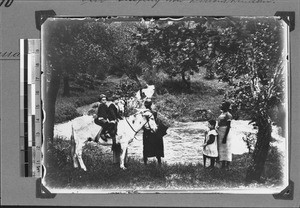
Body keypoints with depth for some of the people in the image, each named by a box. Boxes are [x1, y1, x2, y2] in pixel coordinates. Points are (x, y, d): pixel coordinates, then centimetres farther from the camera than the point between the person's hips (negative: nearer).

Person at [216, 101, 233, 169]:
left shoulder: (228, 115, -15)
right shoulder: (222, 114, 12)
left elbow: (228, 127, -18)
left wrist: (225, 137, -21)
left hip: (225, 133, -9)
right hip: (220, 134, 9)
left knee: (226, 149, -2)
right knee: (221, 149, 12)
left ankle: (227, 165, 3)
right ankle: (223, 164, 20)